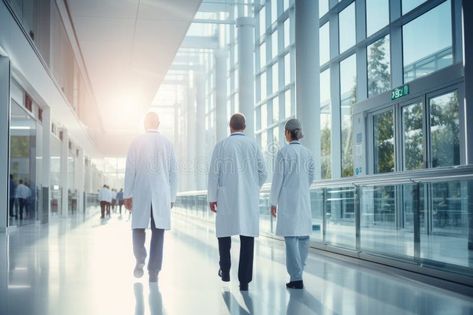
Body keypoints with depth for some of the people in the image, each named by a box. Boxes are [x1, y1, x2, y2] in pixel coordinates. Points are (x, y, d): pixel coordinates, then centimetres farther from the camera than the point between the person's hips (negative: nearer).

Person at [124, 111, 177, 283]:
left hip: (141, 194, -1)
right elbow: (173, 172, 7)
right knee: (158, 232, 3)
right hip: (162, 195, 1)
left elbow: (130, 170, -2)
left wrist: (127, 195, 2)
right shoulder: (167, 144, 6)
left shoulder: (137, 142, 0)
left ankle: (140, 260, -8)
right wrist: (172, 197, 13)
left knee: (139, 227, 11)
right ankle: (154, 271, 2)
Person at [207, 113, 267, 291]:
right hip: (249, 199, 1)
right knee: (247, 236, 2)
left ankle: (225, 271, 21)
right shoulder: (253, 145, 2)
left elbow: (214, 173, -3)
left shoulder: (221, 145, -2)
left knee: (225, 231, 17)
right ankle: (244, 280, 2)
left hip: (227, 198, -1)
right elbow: (263, 173, 4)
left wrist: (212, 198, 5)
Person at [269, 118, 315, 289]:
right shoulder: (307, 153, 6)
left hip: (288, 200, -5)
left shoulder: (283, 152, -8)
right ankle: (298, 271, 20)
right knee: (303, 235, 11)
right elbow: (310, 177, 12)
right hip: (304, 199, 5)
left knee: (291, 237, -4)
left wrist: (273, 202, -1)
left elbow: (278, 178, -8)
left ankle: (296, 278, -5)